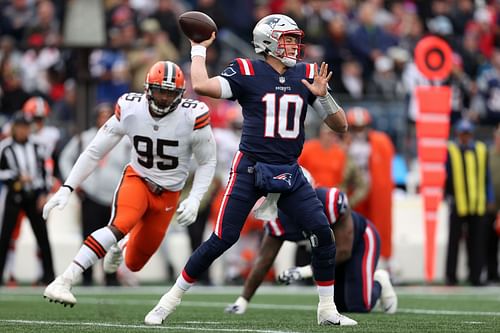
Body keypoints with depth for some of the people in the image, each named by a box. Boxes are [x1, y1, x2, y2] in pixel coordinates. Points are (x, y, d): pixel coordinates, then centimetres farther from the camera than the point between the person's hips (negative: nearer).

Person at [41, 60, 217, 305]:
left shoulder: (192, 117, -17)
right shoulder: (130, 109, -14)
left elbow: (207, 162, -2)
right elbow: (94, 152, -6)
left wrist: (194, 199, -15)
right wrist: (66, 189, -12)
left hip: (167, 195, 1)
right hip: (137, 180, -1)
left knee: (134, 264, 5)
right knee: (121, 225, -34)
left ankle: (123, 246, 45)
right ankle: (63, 282, -39)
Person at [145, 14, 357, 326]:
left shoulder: (307, 75, 5)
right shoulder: (247, 73, -7)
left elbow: (341, 125, 5)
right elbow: (201, 86, -24)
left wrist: (323, 95, -12)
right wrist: (199, 49, -9)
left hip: (289, 172, 4)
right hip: (250, 169, -4)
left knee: (323, 232, -9)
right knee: (222, 240, -6)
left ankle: (328, 310, 5)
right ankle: (170, 300, 8)